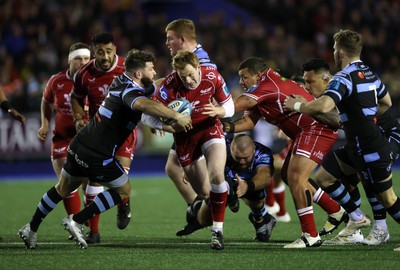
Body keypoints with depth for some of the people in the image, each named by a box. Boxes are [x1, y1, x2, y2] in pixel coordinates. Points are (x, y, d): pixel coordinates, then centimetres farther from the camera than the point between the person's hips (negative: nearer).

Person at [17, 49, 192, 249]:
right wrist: (176, 116, -48)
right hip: (97, 156, -9)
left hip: (78, 145, 9)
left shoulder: (121, 81, 8)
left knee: (62, 189, 25)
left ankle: (31, 229, 33)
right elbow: (144, 105, -45)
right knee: (124, 190, 10)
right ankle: (76, 221, 6)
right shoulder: (131, 92, -20)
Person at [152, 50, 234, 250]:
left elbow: (229, 108, -8)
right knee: (203, 192, 5)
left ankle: (217, 230, -15)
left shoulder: (212, 77, -20)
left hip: (209, 128, 0)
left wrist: (217, 111, -30)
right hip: (184, 135, 0)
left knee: (216, 175, -27)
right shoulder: (170, 85, -25)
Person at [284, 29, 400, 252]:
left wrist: (297, 105, -16)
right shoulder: (369, 73, 9)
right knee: (323, 177, 12)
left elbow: (322, 106, -34)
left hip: (371, 151, -9)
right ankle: (357, 217, 22)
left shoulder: (345, 78, -19)